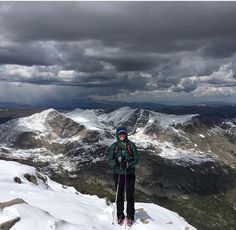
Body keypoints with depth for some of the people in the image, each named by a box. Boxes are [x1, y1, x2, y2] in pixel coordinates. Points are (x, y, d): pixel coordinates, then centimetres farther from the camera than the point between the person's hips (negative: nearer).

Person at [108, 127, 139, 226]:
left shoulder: (131, 145, -2)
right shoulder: (113, 146, 0)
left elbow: (136, 159, -3)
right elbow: (111, 161, -2)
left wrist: (128, 164, -21)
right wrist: (118, 160, -22)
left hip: (130, 173, -1)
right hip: (118, 174, 1)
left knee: (130, 196, 4)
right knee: (119, 195, 9)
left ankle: (130, 216, 18)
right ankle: (120, 216, 23)